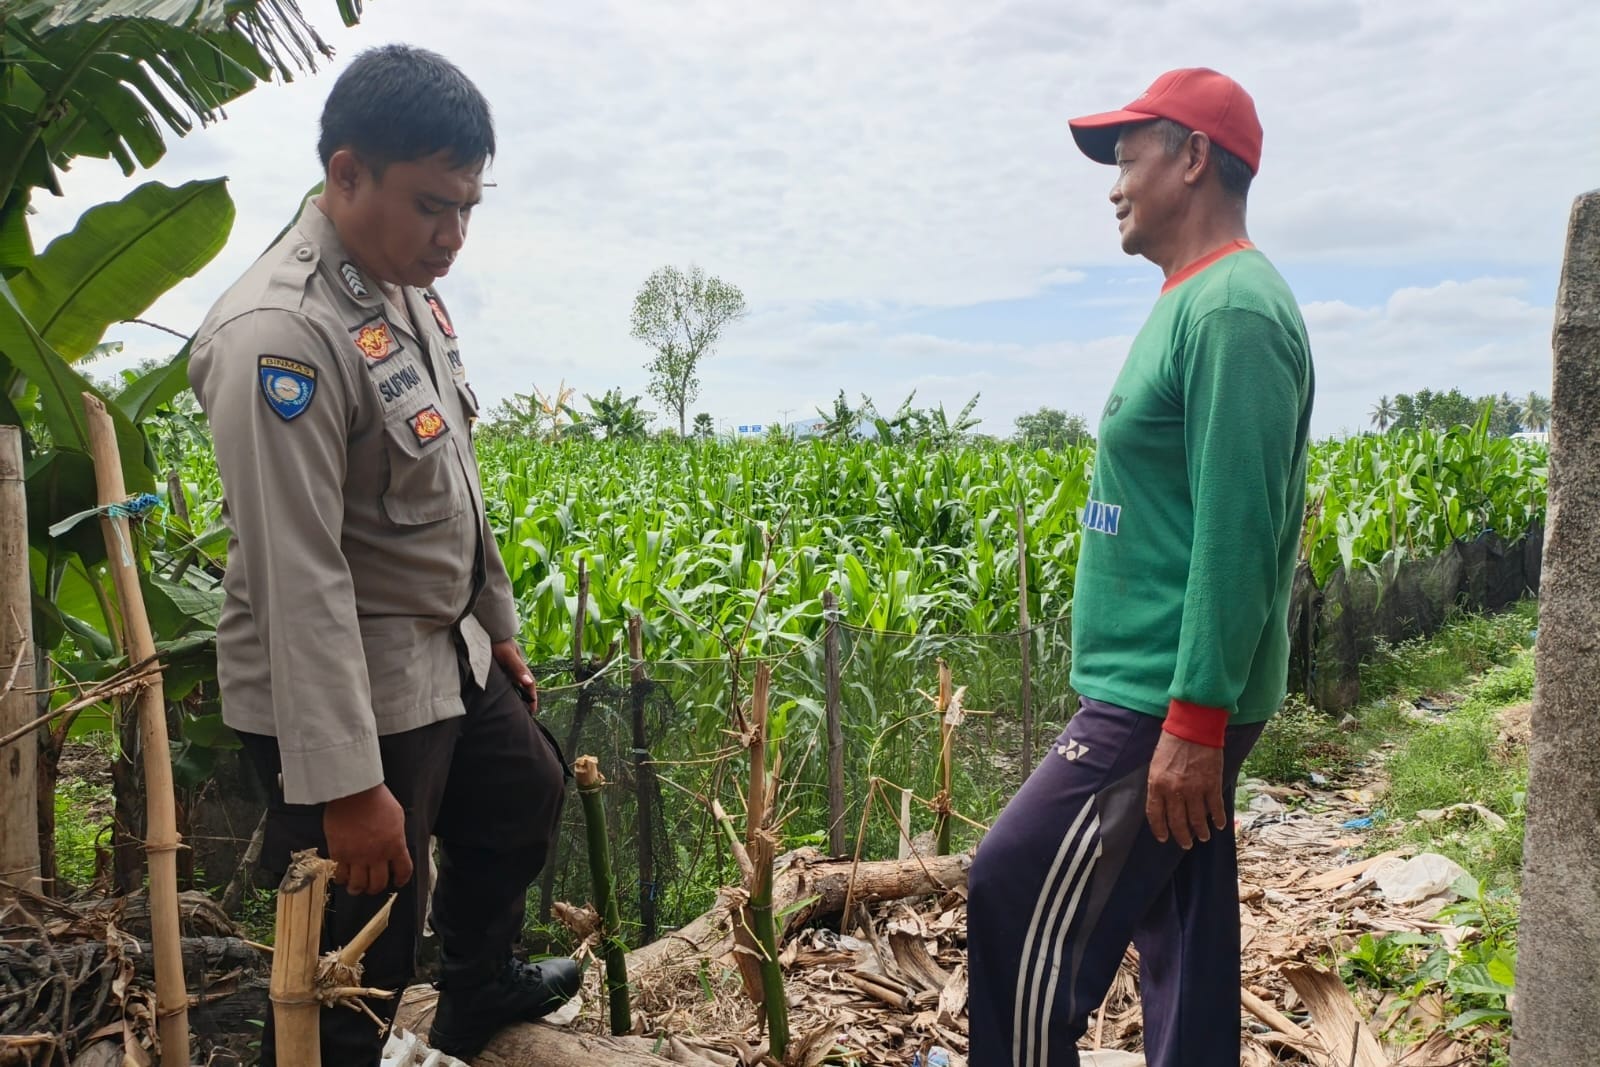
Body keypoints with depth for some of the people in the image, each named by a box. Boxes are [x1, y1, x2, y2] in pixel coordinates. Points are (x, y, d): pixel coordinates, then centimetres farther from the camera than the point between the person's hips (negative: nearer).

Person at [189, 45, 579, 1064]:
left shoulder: (409, 286, 4)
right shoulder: (282, 333, -25)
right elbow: (299, 581, -27)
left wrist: (498, 625, 19)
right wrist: (349, 786, -25)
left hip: (448, 657, 10)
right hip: (345, 692, -10)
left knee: (526, 797, 28)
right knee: (353, 978, 2)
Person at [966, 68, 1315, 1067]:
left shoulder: (1232, 309, -16)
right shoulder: (1197, 303, 16)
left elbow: (1239, 531, -22)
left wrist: (1195, 720, -23)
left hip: (1165, 701, -10)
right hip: (1171, 693, 10)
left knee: (1019, 895, -6)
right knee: (1178, 930, 16)